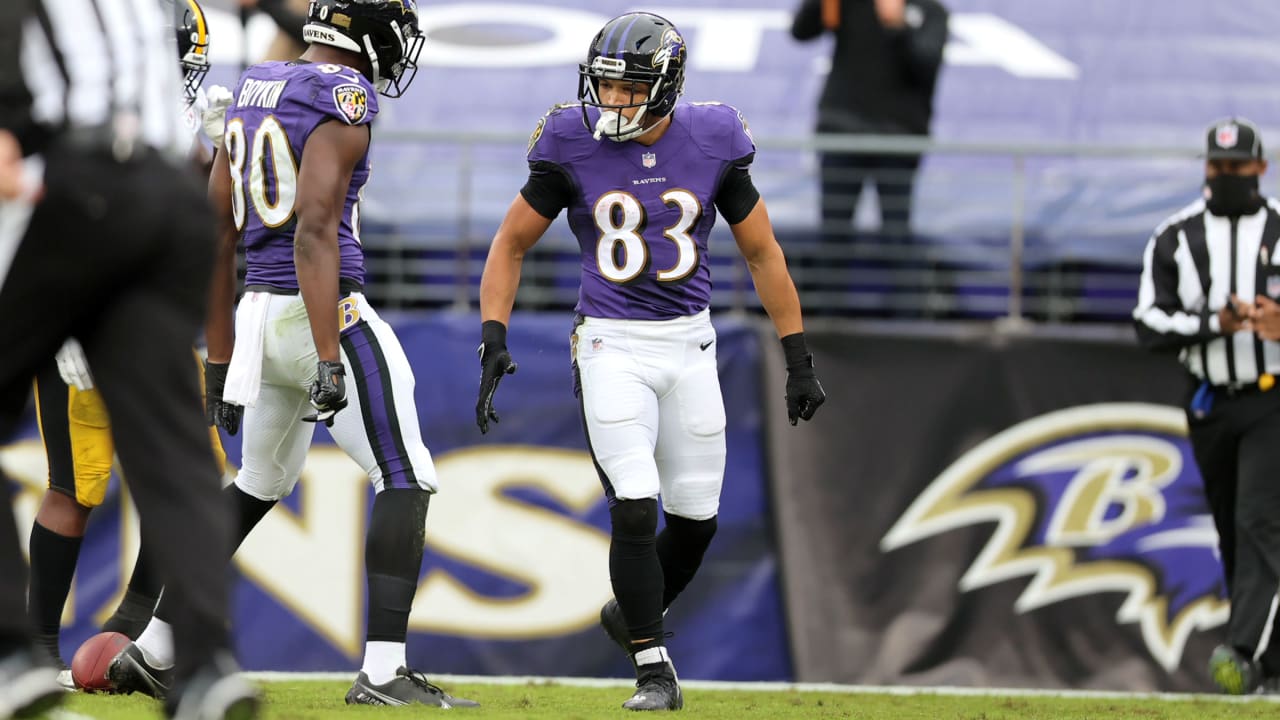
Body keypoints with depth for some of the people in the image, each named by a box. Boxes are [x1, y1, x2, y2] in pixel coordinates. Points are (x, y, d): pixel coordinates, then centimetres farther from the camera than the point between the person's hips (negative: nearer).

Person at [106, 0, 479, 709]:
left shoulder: (254, 90, 13)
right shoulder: (342, 97, -12)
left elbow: (216, 235, 16)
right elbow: (314, 232, -22)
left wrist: (221, 361, 22)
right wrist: (330, 364, -25)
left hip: (258, 308, 8)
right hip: (327, 314, -8)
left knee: (258, 484, 23)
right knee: (405, 480, -1)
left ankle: (152, 652, 24)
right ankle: (383, 671, -10)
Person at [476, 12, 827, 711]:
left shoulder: (712, 143, -4)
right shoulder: (575, 146, -8)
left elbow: (761, 252, 6)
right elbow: (511, 242, 2)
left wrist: (798, 358, 7)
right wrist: (493, 337, -9)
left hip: (688, 344, 3)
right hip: (610, 345, -2)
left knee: (696, 521, 8)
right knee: (635, 512, -12)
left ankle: (633, 614, 36)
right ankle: (654, 671, -1)